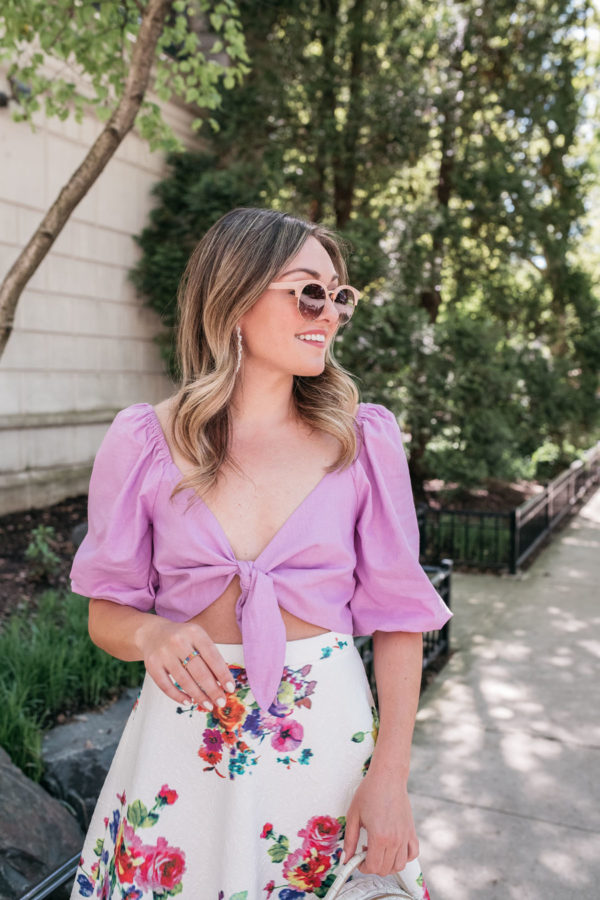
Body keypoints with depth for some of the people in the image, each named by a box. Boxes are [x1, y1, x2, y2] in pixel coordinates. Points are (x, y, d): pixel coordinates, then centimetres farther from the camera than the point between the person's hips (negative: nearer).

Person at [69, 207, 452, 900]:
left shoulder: (364, 439, -5)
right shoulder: (142, 444, -7)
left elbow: (398, 616, -3)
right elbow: (106, 613, 2)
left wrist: (390, 775, -9)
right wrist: (150, 634, -21)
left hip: (328, 735, 1)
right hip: (183, 738, 0)